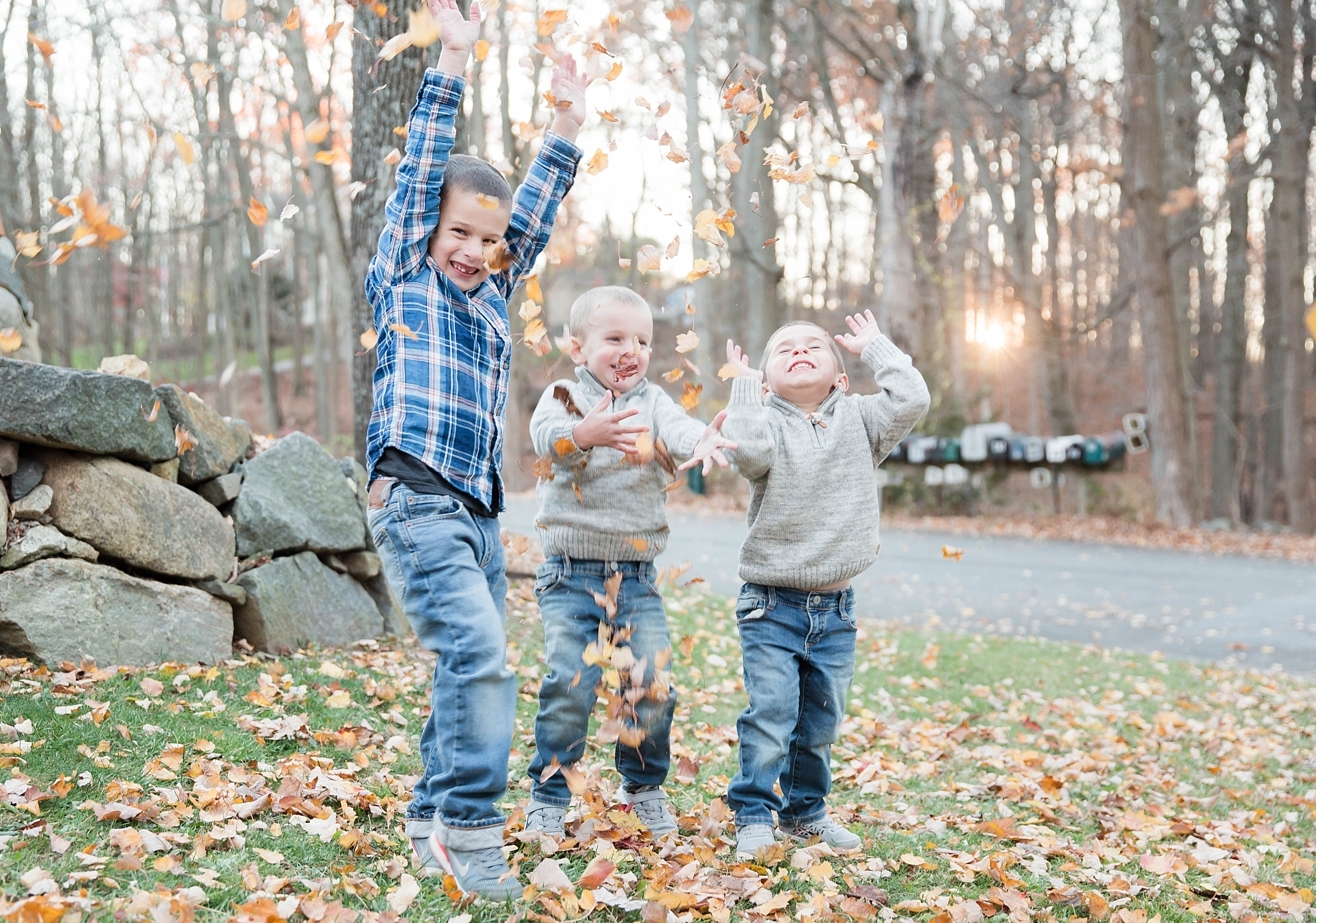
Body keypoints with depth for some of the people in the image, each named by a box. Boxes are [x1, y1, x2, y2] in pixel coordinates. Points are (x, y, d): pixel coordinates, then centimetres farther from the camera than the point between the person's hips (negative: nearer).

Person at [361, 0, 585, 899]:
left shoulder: (493, 292, 20)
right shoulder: (405, 276, 5)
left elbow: (534, 215, 23)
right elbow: (421, 175, -1)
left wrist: (567, 127, 20)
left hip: (479, 509, 7)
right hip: (417, 498, -7)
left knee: (470, 668, 9)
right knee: (480, 656, -20)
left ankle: (434, 823, 20)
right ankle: (472, 829, -15)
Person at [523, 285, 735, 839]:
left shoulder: (652, 402, 8)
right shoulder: (563, 396, 1)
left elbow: (678, 428, -14)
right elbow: (545, 435, -21)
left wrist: (701, 442, -39)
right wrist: (582, 433, -45)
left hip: (637, 576, 3)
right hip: (570, 573, -2)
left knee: (652, 684, -1)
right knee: (569, 683, -11)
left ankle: (644, 789, 22)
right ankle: (549, 794, 8)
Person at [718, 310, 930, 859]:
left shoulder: (857, 420, 6)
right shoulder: (768, 422, -4)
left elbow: (912, 400, -10)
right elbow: (749, 451, -27)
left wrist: (874, 347, 0)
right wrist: (744, 384, -15)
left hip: (835, 610, 4)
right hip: (771, 606, -4)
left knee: (821, 721, 13)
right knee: (770, 716, -7)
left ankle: (805, 812, 29)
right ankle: (754, 816, 6)